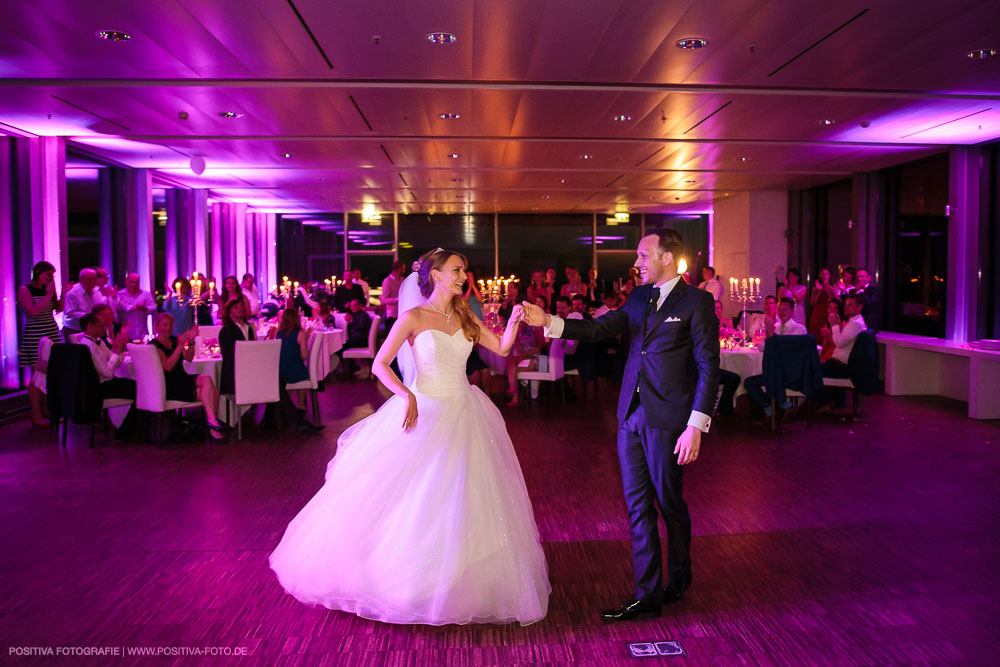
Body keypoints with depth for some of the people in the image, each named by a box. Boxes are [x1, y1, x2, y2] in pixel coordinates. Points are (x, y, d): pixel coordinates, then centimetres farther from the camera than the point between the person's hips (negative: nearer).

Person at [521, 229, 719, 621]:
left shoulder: (697, 301, -6)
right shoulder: (638, 298, 13)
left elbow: (709, 367, -10)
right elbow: (598, 330, 6)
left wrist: (696, 427, -16)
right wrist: (548, 322, -7)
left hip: (667, 420, -6)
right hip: (631, 416, 6)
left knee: (670, 504, 10)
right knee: (638, 507, 8)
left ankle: (679, 579, 35)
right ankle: (647, 595, 17)